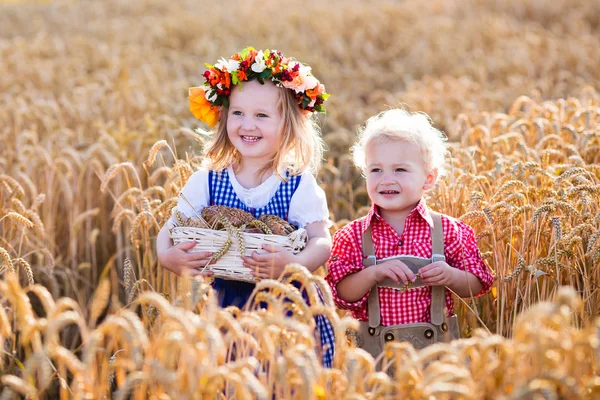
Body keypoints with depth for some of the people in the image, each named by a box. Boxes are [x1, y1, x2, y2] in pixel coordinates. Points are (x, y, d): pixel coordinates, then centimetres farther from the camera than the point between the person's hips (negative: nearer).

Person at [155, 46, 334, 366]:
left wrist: (295, 264, -32)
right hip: (225, 309, 2)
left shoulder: (300, 185, -5)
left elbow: (322, 241, -11)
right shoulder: (205, 181, 2)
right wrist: (167, 256, -20)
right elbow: (170, 229, 3)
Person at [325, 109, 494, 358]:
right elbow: (342, 294, -4)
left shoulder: (448, 230, 1)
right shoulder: (353, 236, 2)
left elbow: (476, 286, 5)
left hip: (437, 344, 0)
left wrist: (451, 276, -15)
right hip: (375, 348, 0)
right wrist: (373, 274, -19)